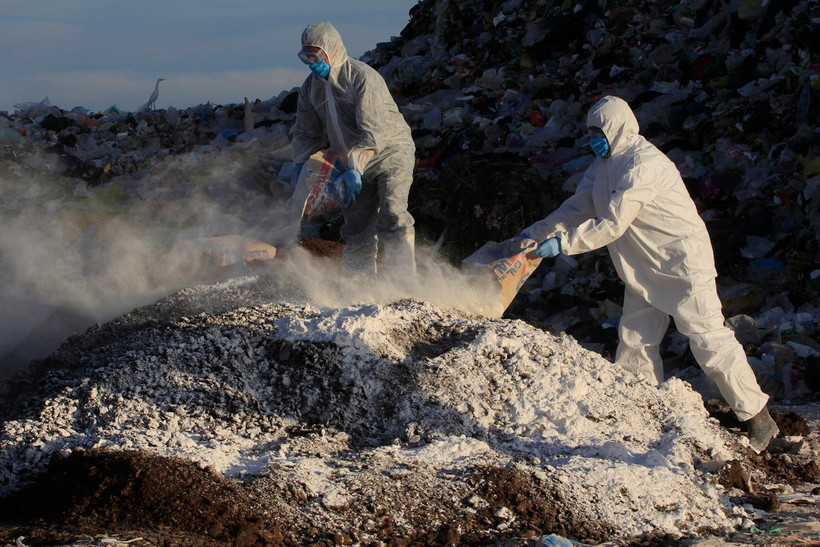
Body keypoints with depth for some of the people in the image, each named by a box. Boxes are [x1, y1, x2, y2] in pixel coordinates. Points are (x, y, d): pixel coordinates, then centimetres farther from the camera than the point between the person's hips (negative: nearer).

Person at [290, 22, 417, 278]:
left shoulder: (362, 76, -19)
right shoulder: (311, 87, 5)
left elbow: (373, 130, -25)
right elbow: (306, 132, 11)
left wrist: (355, 168, -32)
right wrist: (300, 167, -6)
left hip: (390, 152, -7)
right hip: (355, 163, 7)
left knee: (392, 219, -20)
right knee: (356, 229, 5)